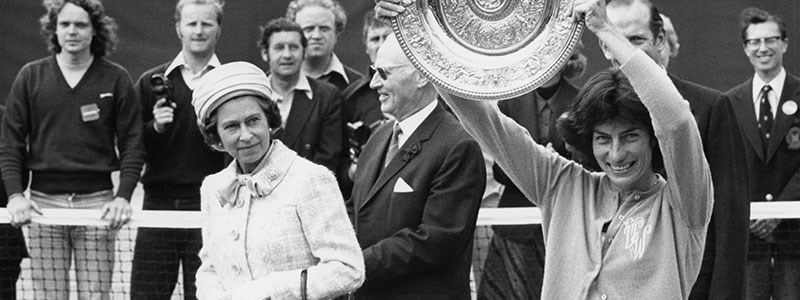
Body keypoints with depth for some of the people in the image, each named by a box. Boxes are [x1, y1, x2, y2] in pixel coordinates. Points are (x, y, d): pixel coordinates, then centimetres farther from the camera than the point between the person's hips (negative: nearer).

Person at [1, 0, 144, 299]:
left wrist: (123, 196, -9)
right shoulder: (30, 77, 7)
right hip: (43, 201, 1)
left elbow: (132, 145, 3)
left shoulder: (116, 79, 5)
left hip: (97, 202, -1)